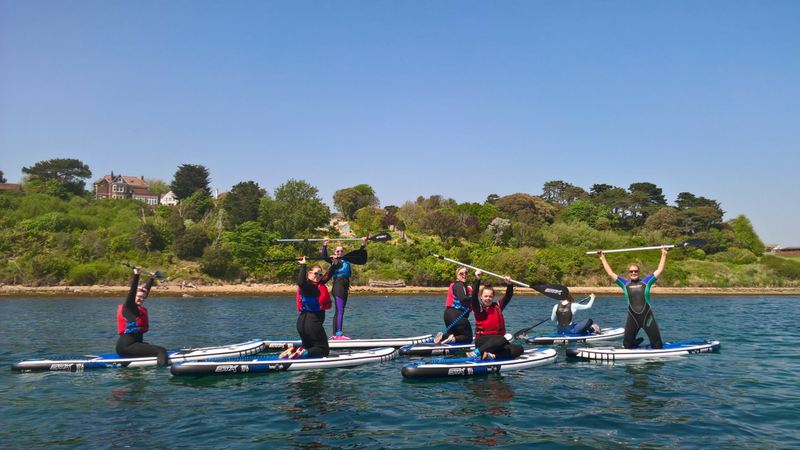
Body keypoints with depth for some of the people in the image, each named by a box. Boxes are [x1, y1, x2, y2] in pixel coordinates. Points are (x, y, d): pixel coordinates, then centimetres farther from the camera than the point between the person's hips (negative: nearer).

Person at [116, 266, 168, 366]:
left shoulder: (141, 309, 15)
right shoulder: (127, 307, -6)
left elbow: (146, 290, 27)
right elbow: (132, 291, -19)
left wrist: (152, 279, 36)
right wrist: (136, 275, -23)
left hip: (136, 343, 11)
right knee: (161, 350, -27)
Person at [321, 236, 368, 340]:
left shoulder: (346, 260, 18)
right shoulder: (333, 260, 1)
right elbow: (324, 256, -17)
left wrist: (363, 244, 19)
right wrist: (325, 245, -30)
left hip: (344, 287, 8)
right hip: (338, 285, -8)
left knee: (339, 311, 8)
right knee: (340, 310, -16)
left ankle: (334, 334, 12)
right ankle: (339, 333, -21)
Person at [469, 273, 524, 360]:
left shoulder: (497, 306, 16)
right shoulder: (478, 308, 0)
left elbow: (508, 296, 6)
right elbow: (474, 297, -19)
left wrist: (509, 284, -14)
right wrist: (478, 280, -30)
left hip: (497, 343, 7)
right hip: (482, 341, -7)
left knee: (519, 349, -19)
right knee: (501, 340, -37)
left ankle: (492, 356, -35)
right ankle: (477, 353, -36)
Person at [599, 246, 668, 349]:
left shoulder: (646, 282, 6)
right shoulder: (625, 284, 8)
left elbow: (659, 270, 6)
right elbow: (611, 273, 9)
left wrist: (663, 254, 3)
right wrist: (603, 259, 11)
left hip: (647, 317, -1)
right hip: (632, 318, 1)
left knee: (657, 345, -1)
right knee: (627, 345, 7)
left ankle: (653, 344, 33)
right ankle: (639, 341, 36)